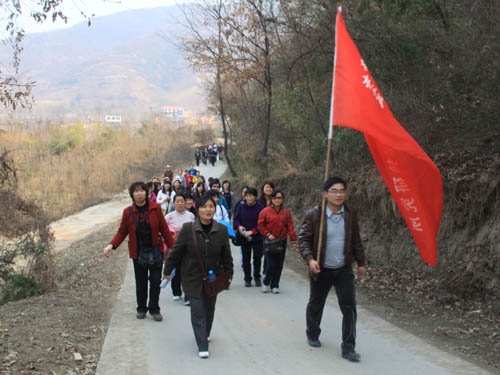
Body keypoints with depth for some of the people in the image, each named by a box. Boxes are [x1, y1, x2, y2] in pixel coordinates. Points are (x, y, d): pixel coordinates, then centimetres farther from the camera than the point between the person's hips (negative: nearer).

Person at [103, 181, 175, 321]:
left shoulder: (155, 208, -5)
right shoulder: (128, 212, -3)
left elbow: (164, 229, -1)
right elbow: (122, 232, 2)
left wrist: (172, 247, -1)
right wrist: (111, 245, -13)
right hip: (138, 252, 1)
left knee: (155, 281, 1)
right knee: (140, 282, 10)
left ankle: (154, 309, 16)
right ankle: (141, 308, 26)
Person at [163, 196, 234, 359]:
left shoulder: (222, 230, -6)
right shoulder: (187, 229, -13)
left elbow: (226, 255, 3)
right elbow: (176, 251, -4)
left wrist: (228, 275, 4)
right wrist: (167, 271, 1)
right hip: (193, 278, -3)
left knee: (209, 309, 17)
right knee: (197, 310, -5)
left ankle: (205, 334, 42)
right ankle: (202, 346, -1)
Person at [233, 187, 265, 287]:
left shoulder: (260, 208, -8)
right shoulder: (241, 207, 2)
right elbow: (235, 219, 9)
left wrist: (252, 232, -18)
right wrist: (239, 226, -11)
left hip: (257, 237, -2)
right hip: (244, 237, 2)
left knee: (257, 257, -1)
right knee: (246, 259, 6)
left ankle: (257, 278, 17)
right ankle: (247, 279, 17)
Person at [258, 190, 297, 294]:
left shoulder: (286, 212, 5)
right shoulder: (265, 211, -2)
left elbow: (290, 227, 5)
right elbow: (261, 225, 2)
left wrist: (293, 240, -1)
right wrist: (267, 234, -10)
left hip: (282, 242, 3)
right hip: (269, 241, -3)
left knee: (279, 265, 4)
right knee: (271, 264, -9)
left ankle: (275, 285, 16)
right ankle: (266, 283, 12)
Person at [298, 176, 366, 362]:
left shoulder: (350, 215, 0)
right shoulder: (314, 215, -11)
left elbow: (356, 241, 11)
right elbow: (303, 239, -8)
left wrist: (360, 262, 15)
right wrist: (309, 259, -22)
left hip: (344, 270, 2)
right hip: (321, 270, -2)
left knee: (349, 307, -4)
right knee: (316, 305, 16)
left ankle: (348, 347, 4)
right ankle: (312, 335, 40)